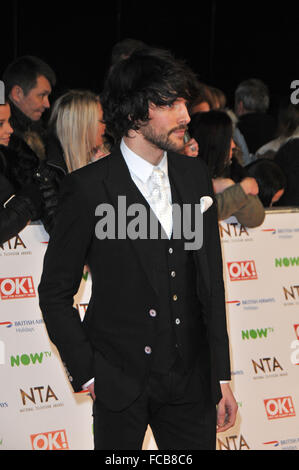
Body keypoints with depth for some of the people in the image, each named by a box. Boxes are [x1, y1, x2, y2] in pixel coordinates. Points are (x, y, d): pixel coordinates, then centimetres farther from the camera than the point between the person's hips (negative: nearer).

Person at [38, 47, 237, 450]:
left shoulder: (194, 175, 5)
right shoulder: (89, 188, -10)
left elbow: (211, 281, 9)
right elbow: (55, 293, -4)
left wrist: (221, 375, 9)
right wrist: (86, 372, -7)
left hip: (190, 380, 4)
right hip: (121, 382, -4)